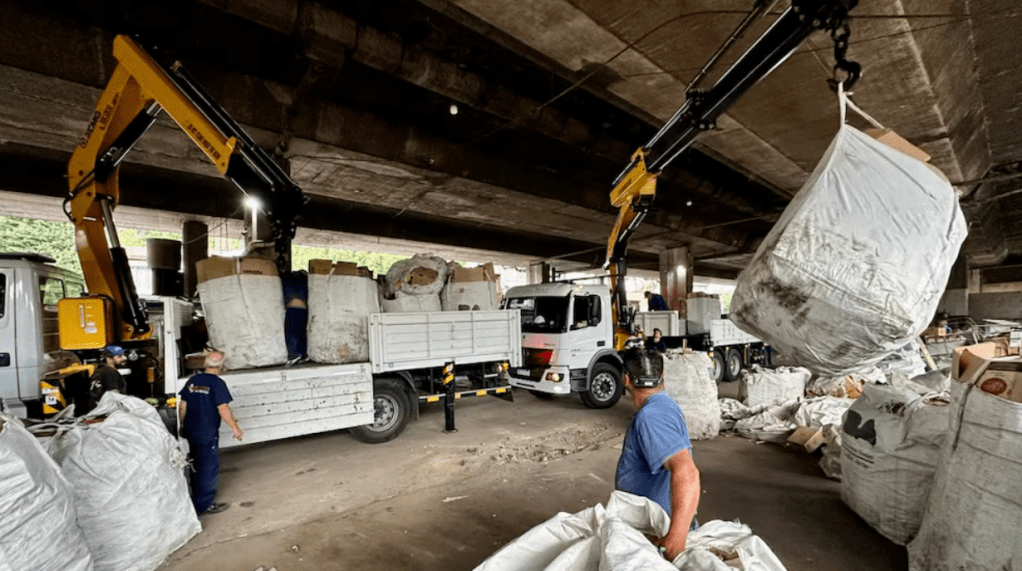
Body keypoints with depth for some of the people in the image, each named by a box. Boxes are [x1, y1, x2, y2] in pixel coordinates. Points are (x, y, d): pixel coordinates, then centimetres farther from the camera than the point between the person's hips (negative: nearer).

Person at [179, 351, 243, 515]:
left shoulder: (192, 381, 4)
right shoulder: (217, 383, -17)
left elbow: (182, 406, 10)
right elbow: (223, 409, -20)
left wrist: (183, 425, 23)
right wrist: (235, 428, -12)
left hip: (191, 432, 8)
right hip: (208, 434, -7)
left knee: (196, 465, 23)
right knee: (209, 468, 4)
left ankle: (196, 499, 38)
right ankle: (205, 504, 12)